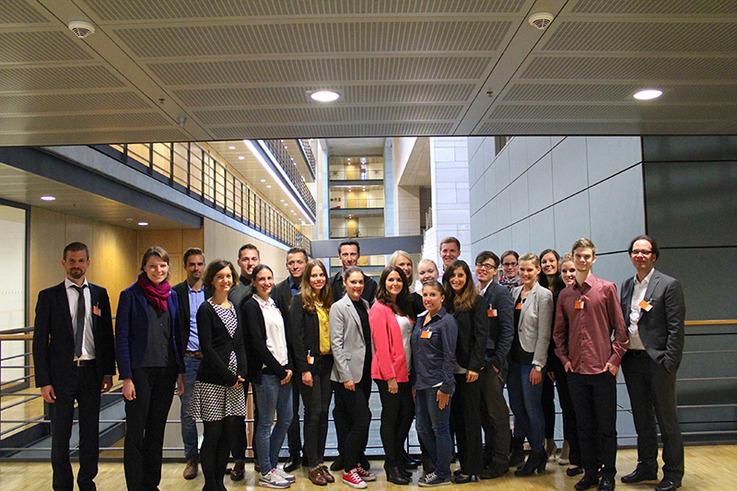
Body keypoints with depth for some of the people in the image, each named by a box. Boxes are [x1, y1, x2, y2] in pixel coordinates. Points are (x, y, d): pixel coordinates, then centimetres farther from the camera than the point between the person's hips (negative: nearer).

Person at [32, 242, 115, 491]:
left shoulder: (99, 294, 6)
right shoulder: (49, 296, 0)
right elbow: (40, 341, -2)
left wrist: (108, 371, 3)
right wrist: (44, 381, -8)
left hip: (92, 372, 2)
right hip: (62, 374, -2)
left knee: (91, 432, 11)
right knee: (60, 434, 8)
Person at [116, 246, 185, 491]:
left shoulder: (172, 296, 8)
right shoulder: (130, 295, -6)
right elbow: (122, 339, -7)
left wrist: (180, 372, 7)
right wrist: (126, 377, -12)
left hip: (166, 370, 4)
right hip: (140, 370, -4)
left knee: (157, 430, 13)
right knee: (135, 432, 5)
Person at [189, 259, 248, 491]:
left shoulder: (235, 308, 13)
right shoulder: (206, 310, -6)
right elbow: (206, 348, -12)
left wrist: (242, 373, 0)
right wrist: (229, 376, -13)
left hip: (234, 379, 6)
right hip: (212, 380, -6)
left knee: (227, 432, 10)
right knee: (213, 433, 0)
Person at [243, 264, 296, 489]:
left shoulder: (275, 305, 15)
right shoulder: (251, 306, -7)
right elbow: (257, 342, -13)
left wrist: (289, 367, 2)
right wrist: (278, 369, -11)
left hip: (283, 371, 8)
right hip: (265, 371, -8)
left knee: (286, 418, 12)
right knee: (266, 421, 1)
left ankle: (272, 464, 27)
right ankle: (265, 473, 15)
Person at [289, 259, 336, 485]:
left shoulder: (327, 301, 13)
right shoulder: (300, 301, -6)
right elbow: (297, 337, -11)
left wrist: (335, 363, 7)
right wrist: (304, 369, -15)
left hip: (327, 363, 6)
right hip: (310, 363, -6)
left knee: (324, 413, 9)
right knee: (314, 413, -1)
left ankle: (320, 461, 20)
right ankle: (313, 465, 11)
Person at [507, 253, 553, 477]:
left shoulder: (543, 295, -7)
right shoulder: (514, 292, 11)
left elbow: (544, 334, -11)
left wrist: (537, 365, -13)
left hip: (531, 358, -6)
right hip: (513, 357, 7)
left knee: (532, 408, 3)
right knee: (516, 406, 11)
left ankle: (536, 456, 20)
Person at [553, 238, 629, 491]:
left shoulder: (607, 288, -1)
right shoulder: (565, 295, 8)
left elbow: (619, 326, -1)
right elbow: (559, 332, 14)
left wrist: (615, 358, -6)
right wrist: (564, 358, 4)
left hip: (603, 368, -3)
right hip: (576, 369, 3)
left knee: (606, 425, 5)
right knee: (584, 425, 11)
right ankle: (589, 471, 25)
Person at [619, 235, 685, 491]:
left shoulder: (669, 285, -6)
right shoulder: (626, 285, 11)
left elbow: (675, 328, -10)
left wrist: (668, 362, -14)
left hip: (658, 361, -5)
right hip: (632, 360, 6)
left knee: (667, 419, 5)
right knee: (642, 418, 15)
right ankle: (647, 467, 29)